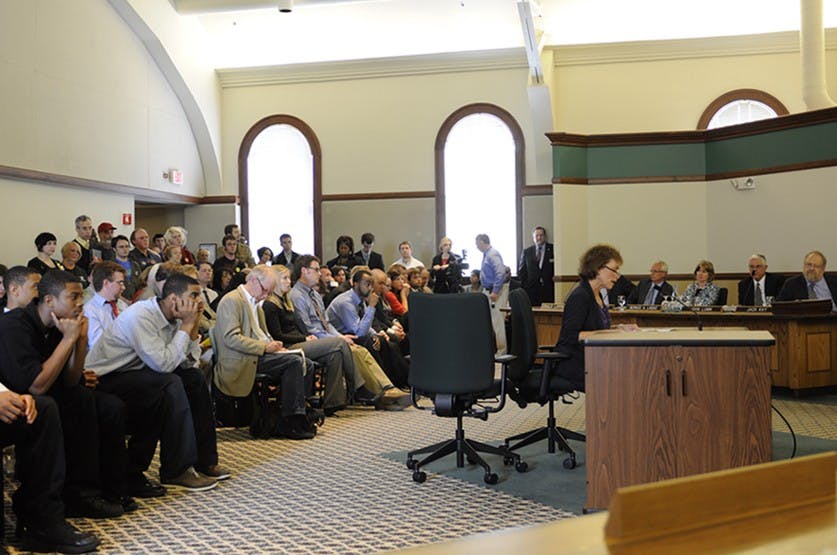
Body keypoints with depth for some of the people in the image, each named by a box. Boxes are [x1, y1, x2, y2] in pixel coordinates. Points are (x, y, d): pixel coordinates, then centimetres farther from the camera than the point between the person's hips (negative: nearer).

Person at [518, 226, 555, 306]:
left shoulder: (553, 249, 4)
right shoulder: (527, 251, 11)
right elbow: (521, 271, 14)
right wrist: (525, 283, 4)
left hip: (549, 290, -1)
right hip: (532, 290, 1)